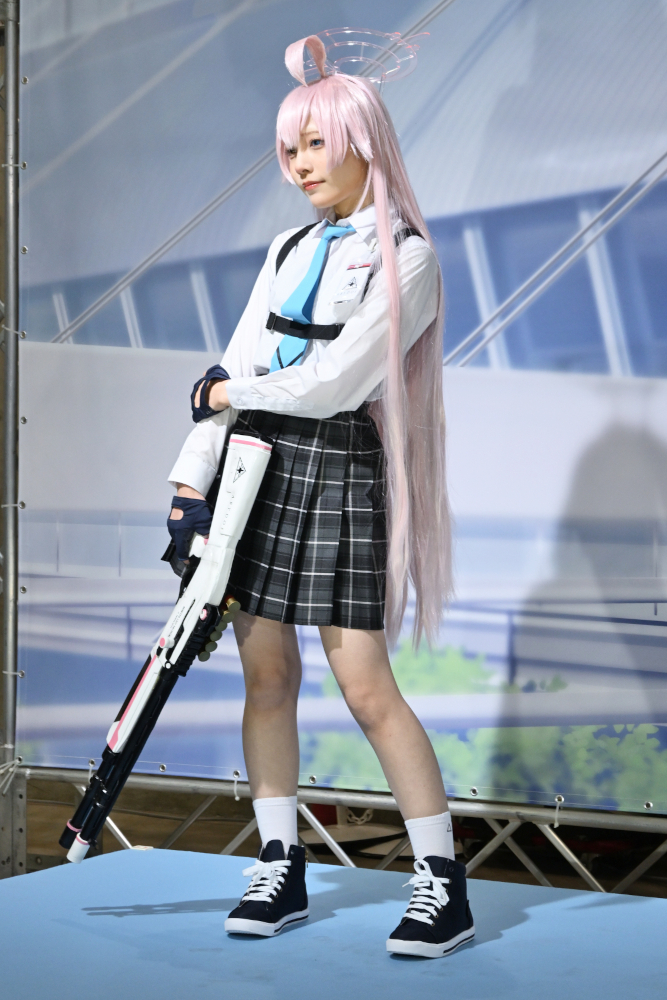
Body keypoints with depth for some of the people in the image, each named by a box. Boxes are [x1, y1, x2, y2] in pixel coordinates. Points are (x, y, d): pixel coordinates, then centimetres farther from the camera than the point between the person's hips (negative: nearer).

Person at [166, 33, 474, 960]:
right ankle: (281, 868, 17)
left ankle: (444, 884, 0)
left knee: (366, 685, -9)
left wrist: (234, 391, -2)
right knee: (266, 673, 6)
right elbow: (236, 369, 10)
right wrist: (192, 478, 1)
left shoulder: (403, 257, -5)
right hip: (259, 464, 6)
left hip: (340, 468, -6)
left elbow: (339, 380, -15)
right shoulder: (289, 251, 16)